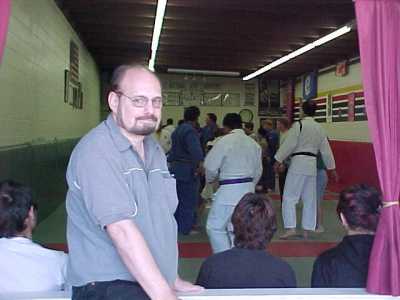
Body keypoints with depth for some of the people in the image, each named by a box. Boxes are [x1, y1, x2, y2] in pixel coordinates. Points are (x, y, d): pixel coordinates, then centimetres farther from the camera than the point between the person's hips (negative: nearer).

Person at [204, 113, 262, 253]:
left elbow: (211, 167, -9)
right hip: (247, 190, 8)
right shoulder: (253, 143, 8)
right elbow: (258, 170, 14)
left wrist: (210, 179, 11)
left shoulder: (224, 141, -12)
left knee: (215, 227, 2)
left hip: (229, 191, -7)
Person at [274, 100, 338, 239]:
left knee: (289, 197, -2)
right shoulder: (320, 128, 11)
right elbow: (326, 150, 16)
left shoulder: (298, 125, -8)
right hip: (312, 165, 6)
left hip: (298, 164, -6)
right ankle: (306, 231, 18)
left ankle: (290, 228, -9)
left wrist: (279, 160, -4)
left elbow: (289, 144, -12)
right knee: (310, 199, 11)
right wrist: (332, 168, 24)